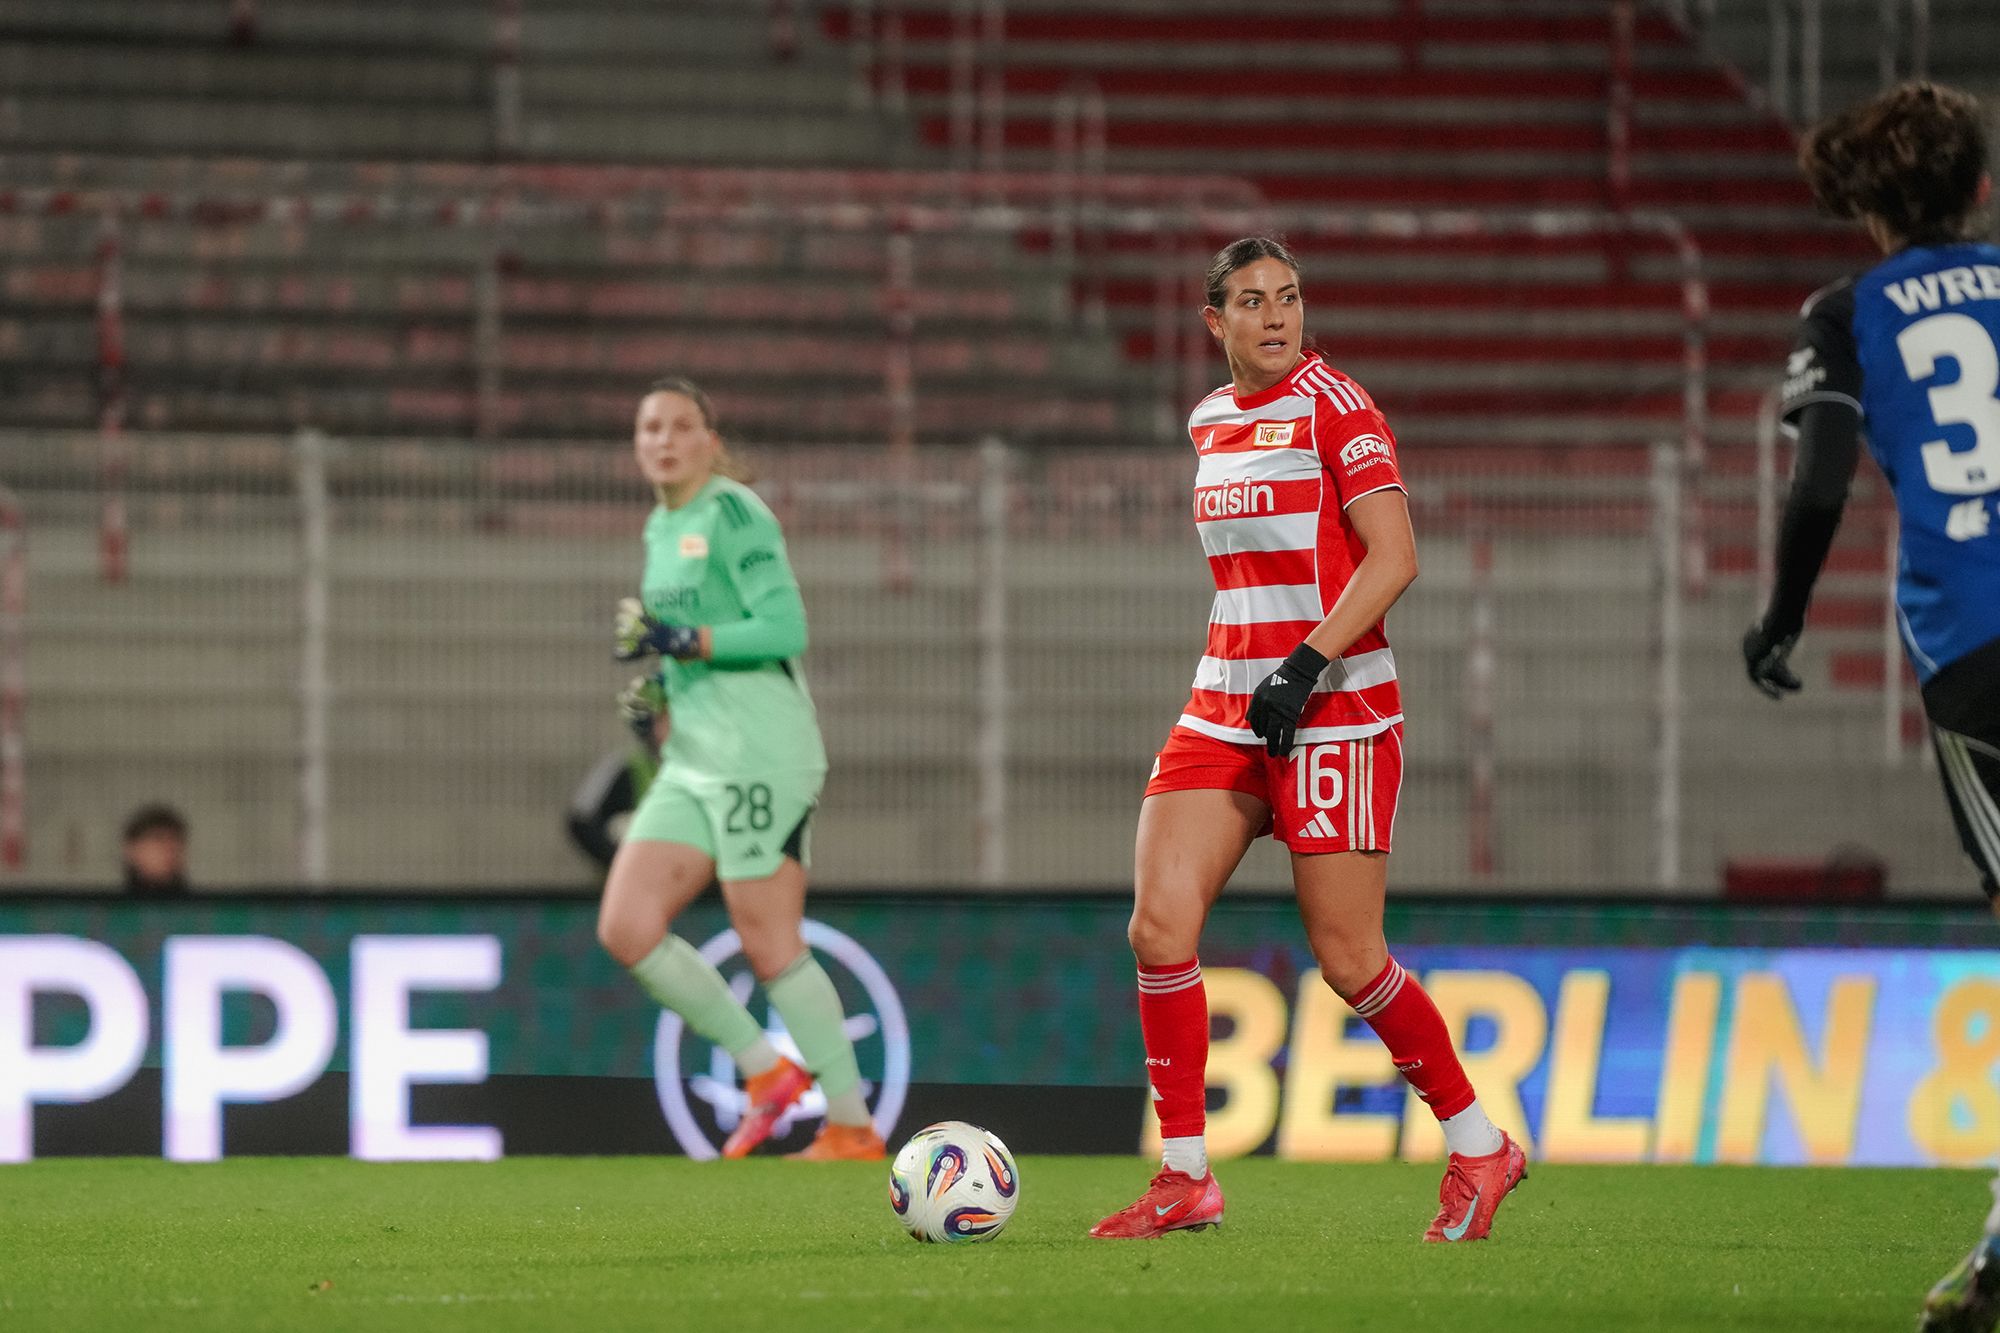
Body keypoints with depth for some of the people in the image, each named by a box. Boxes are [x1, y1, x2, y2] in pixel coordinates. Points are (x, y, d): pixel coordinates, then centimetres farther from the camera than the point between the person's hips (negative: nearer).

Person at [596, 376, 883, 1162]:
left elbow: (785, 629, -17)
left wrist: (683, 641, -23)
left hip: (760, 753, -9)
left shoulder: (733, 513, -8)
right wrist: (654, 691, 14)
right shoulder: (662, 528, 18)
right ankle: (765, 1070, 5)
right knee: (625, 929, -4)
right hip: (693, 763, 9)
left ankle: (853, 1130, 1)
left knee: (770, 947, -8)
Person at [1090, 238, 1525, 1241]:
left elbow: (1393, 559, -15)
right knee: (1159, 924, -9)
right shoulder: (1210, 421, 13)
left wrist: (1306, 665, -22)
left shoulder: (1333, 406, -8)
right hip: (1224, 707, 6)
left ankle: (1479, 1149, 13)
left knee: (1346, 957, -5)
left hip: (1333, 708, -6)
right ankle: (1185, 1178, -3)